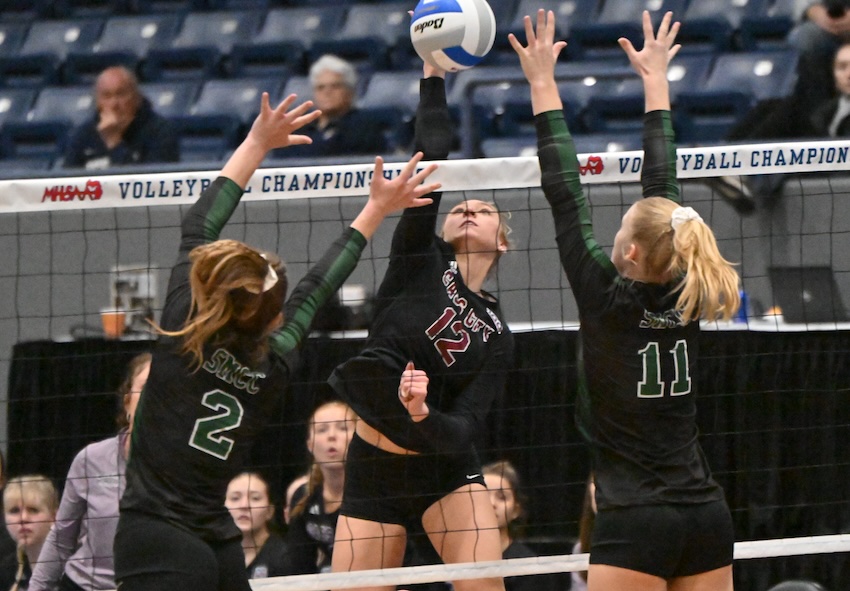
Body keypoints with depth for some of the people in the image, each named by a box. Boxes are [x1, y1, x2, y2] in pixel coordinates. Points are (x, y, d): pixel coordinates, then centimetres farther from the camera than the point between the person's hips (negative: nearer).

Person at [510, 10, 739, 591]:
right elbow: (663, 188, 15)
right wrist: (655, 81, 25)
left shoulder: (608, 298, -8)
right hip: (708, 520, 6)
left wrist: (543, 83, 5)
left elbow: (566, 193, -2)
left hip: (636, 525, -6)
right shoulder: (684, 299, 5)